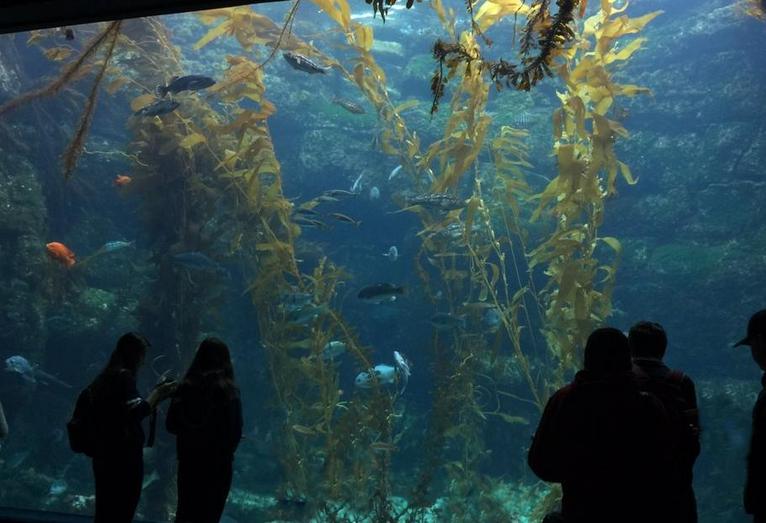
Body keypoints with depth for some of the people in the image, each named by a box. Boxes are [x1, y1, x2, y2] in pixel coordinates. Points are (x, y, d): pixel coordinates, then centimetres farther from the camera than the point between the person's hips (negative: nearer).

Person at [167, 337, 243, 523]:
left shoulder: (186, 386, -3)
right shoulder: (228, 389, -12)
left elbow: (171, 425, 1)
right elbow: (235, 430, -11)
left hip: (188, 459, 3)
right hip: (218, 461, -3)